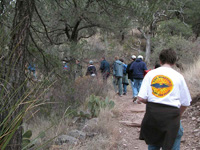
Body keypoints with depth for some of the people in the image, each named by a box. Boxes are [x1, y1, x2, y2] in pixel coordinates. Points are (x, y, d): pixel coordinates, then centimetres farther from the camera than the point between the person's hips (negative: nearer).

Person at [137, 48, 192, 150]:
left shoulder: (150, 74, 4)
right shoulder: (178, 76, 1)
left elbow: (141, 98, -1)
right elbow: (185, 103, 3)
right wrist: (178, 115, 21)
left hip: (152, 111, 3)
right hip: (171, 113, -3)